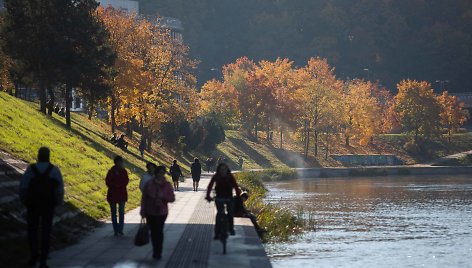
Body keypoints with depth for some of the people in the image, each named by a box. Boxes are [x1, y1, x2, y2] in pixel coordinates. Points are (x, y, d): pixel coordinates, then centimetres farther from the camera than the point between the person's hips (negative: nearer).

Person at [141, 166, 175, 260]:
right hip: (150, 213, 1)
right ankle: (156, 251, 23)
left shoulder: (167, 185, -2)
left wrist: (163, 196, -20)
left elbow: (172, 198, -3)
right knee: (153, 231, 9)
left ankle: (158, 252, -2)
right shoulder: (149, 184, -3)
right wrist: (143, 211, -2)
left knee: (159, 231, -9)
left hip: (161, 212, -1)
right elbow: (144, 198, 0)